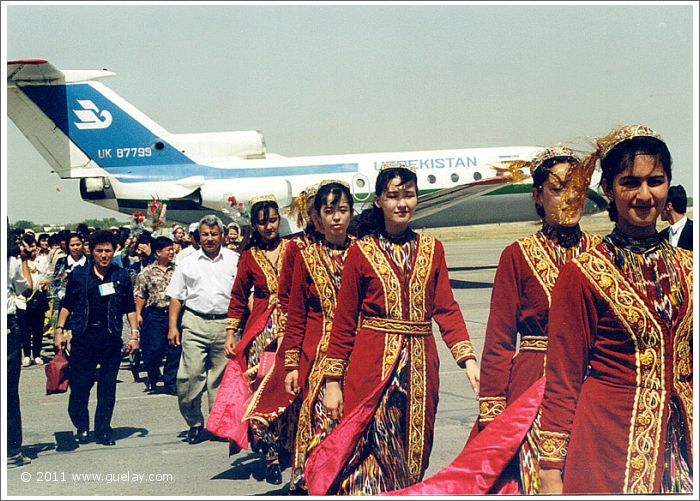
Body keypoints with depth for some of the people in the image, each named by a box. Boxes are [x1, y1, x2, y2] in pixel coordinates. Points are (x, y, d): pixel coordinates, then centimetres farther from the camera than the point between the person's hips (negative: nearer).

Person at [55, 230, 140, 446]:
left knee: (108, 386, 4)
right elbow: (67, 304, 10)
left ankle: (103, 430, 14)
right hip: (83, 335, 0)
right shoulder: (78, 274, 5)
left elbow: (130, 307, 11)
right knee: (79, 384, 0)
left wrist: (134, 333, 5)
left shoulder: (121, 276, 7)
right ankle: (81, 427, 17)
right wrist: (60, 329, 3)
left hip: (111, 336, 1)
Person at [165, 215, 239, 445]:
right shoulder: (188, 264, 11)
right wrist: (172, 326, 3)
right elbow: (176, 297, 11)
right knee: (190, 375, -7)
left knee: (221, 377, 5)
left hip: (225, 324, 0)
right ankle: (194, 423, 9)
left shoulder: (235, 261, 8)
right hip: (195, 324, 0)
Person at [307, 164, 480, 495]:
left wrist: (468, 359, -10)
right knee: (369, 461, -6)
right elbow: (344, 321, 1)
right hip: (371, 367, -3)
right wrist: (332, 381, -3)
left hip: (419, 368, 3)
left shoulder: (431, 250, 10)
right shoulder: (361, 252, 1)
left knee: (410, 461, 10)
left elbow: (446, 308, 4)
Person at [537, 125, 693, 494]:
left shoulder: (686, 268, 7)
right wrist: (551, 472, -9)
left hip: (680, 441, 5)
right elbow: (562, 381, -6)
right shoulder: (582, 274, -7)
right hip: (608, 440, -4)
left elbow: (690, 363, 14)